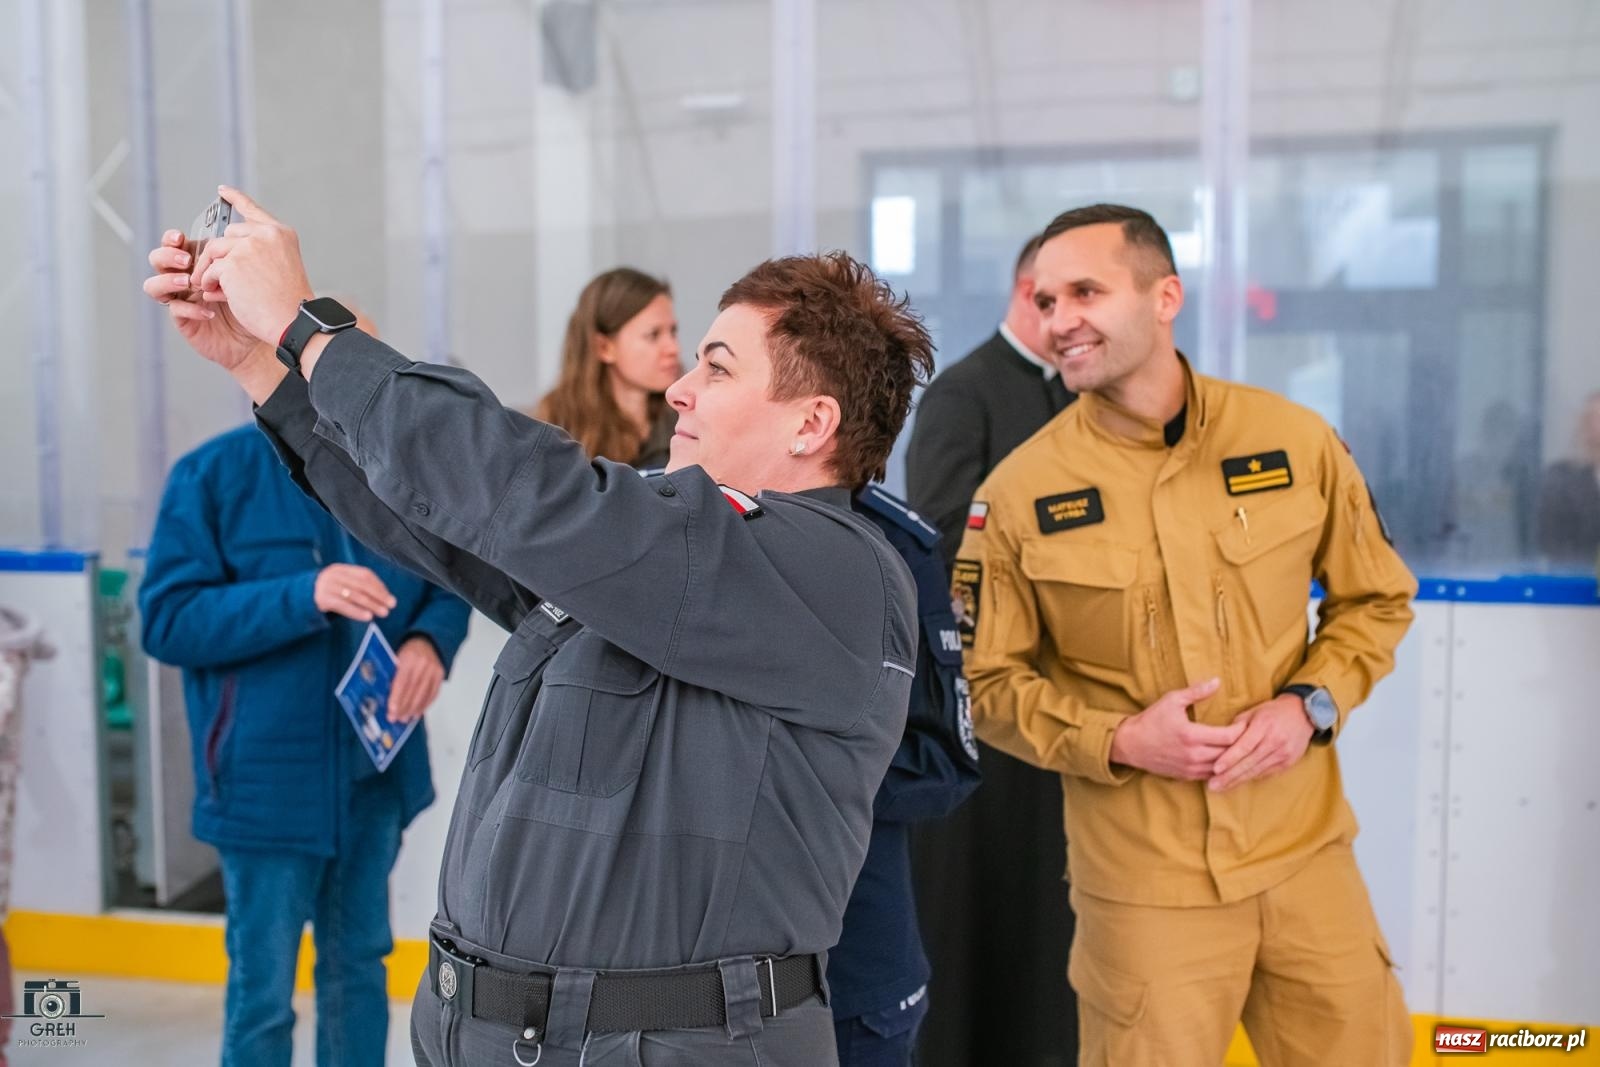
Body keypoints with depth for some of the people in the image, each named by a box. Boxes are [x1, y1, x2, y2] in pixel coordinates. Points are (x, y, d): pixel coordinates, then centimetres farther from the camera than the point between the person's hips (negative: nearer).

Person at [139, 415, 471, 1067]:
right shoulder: (215, 473, -10)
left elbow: (448, 584, 9)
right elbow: (166, 621, -15)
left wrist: (430, 641, -15)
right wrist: (304, 596, -28)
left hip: (378, 770, 4)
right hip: (269, 780, -4)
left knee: (359, 965, 18)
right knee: (263, 991, 6)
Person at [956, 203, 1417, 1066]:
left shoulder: (1294, 440, -2)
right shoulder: (1018, 492, -8)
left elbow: (1376, 599, 10)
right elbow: (991, 682, -1)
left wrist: (1311, 703, -7)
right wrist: (1117, 740, -15)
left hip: (1307, 856, 3)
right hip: (1143, 881, -2)